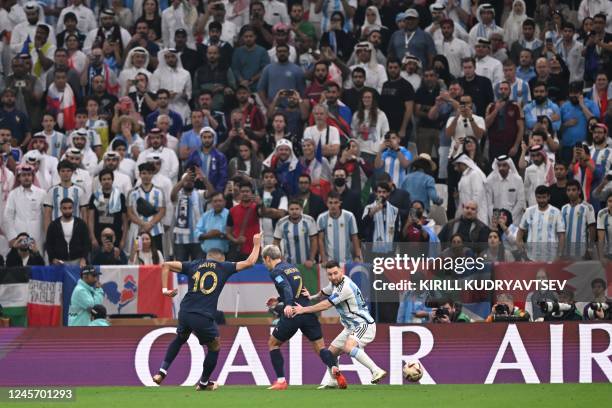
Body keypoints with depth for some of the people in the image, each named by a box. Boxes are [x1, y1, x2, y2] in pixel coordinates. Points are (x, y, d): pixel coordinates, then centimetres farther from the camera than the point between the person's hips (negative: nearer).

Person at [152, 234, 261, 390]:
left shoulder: (194, 265, 17)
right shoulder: (223, 267, 10)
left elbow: (166, 265, 13)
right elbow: (249, 262, 14)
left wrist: (165, 289, 15)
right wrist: (256, 244, 30)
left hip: (185, 312, 4)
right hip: (203, 318, -4)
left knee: (180, 339, 33)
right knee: (214, 348, 21)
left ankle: (162, 371, 21)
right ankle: (204, 383, 30)